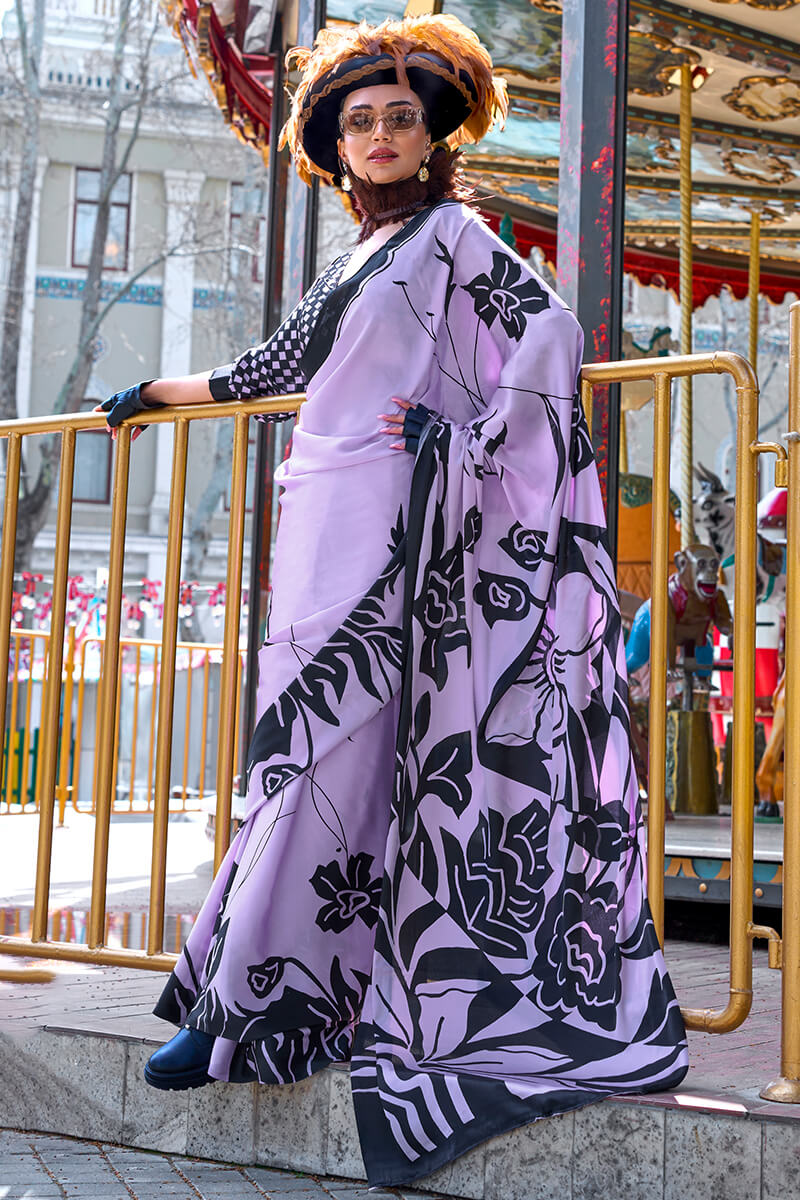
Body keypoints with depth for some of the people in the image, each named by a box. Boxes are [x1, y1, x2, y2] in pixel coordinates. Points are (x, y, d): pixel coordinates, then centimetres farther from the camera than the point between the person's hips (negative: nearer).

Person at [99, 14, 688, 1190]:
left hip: (382, 525, -7)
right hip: (328, 526, 7)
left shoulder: (448, 233, 3)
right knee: (333, 762, 4)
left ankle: (248, 1001, -8)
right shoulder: (356, 263, 24)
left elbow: (552, 327, -9)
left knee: (320, 751, -10)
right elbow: (265, 373, 33)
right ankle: (273, 987, 8)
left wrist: (471, 434, -13)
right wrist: (156, 394, 44)